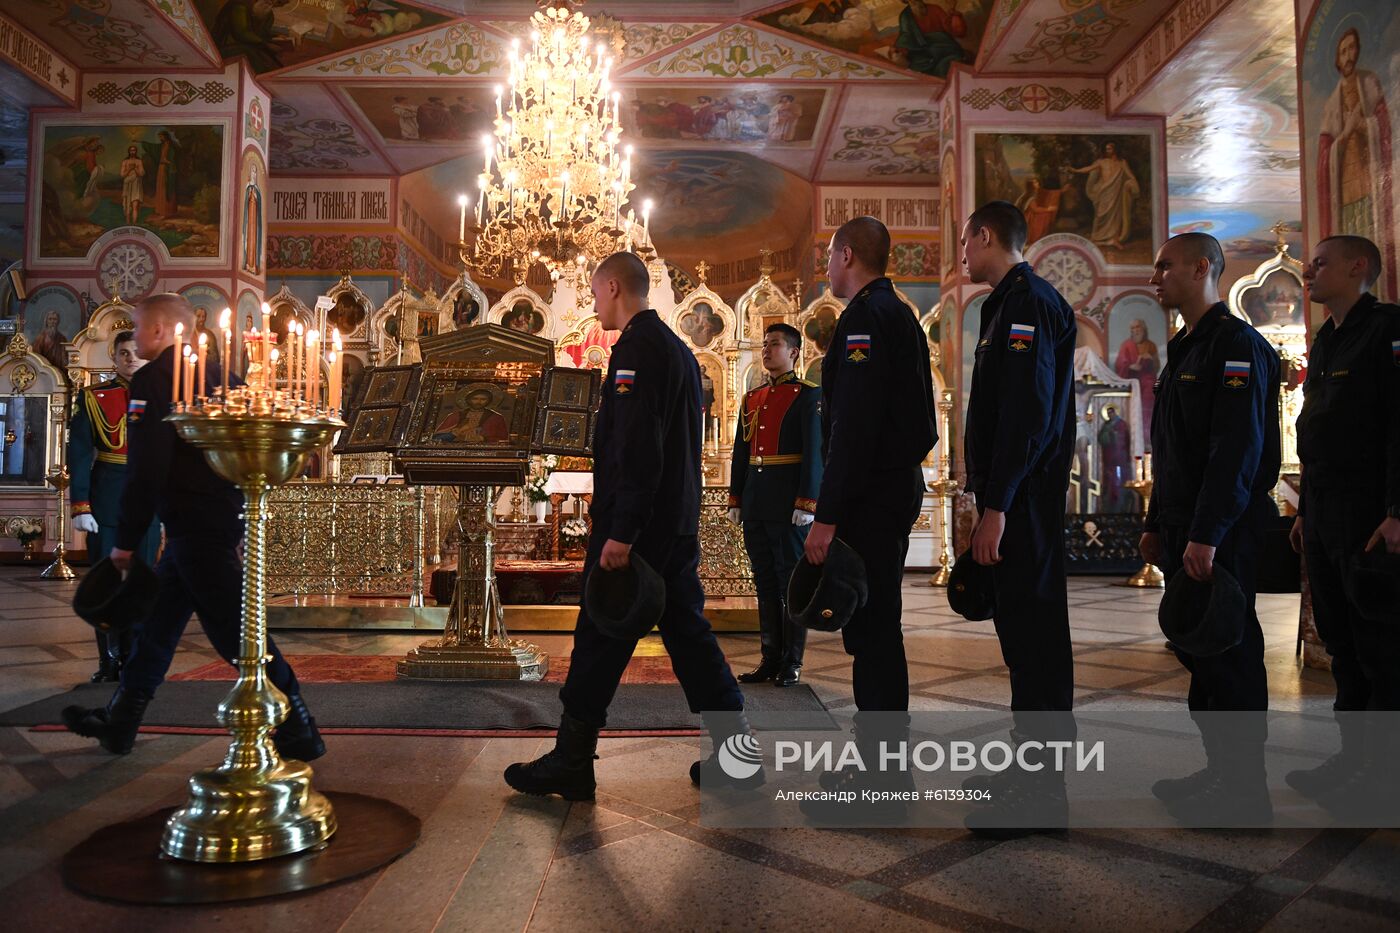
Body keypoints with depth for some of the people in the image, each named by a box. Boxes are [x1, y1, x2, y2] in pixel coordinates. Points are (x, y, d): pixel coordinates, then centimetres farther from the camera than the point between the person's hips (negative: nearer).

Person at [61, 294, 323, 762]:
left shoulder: (153, 378, -12)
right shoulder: (215, 373, 14)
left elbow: (146, 468, -19)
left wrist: (126, 541, -11)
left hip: (197, 526, -10)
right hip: (225, 516, 10)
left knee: (234, 629, -6)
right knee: (158, 619, 19)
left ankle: (298, 732, -3)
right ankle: (119, 722, 31)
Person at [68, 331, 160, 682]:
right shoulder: (92, 397, 4)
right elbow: (79, 454, -2)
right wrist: (80, 506, -10)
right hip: (106, 499, -1)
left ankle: (134, 660, 15)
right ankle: (108, 663, 13)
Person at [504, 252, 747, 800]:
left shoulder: (636, 348, -13)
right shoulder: (678, 349, 17)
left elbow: (637, 447, -22)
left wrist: (621, 532, -23)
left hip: (637, 526, -9)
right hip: (679, 525, 9)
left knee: (600, 639, 0)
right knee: (688, 633, 13)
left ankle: (571, 763, 11)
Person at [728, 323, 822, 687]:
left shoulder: (810, 395, -3)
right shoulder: (752, 398, 16)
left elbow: (815, 452, -10)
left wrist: (807, 503, -16)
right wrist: (735, 500, 13)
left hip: (789, 505, -6)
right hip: (756, 505, 6)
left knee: (792, 581, 0)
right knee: (765, 581, 10)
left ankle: (792, 663, 9)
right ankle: (770, 658, 17)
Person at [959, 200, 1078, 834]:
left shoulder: (1028, 303, -12)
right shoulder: (1011, 303, 19)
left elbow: (1027, 414, -21)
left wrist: (997, 505, -23)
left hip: (1024, 497, -10)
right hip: (1016, 496, 10)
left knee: (1030, 628, -5)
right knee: (1023, 626, 14)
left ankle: (1041, 790, 3)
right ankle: (1030, 765, 26)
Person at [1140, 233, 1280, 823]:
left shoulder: (1236, 344, -12)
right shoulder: (1185, 350, 19)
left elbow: (1239, 448, -21)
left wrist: (1207, 534, -25)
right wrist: (1156, 524, 18)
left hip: (1222, 535, -10)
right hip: (1184, 532, 10)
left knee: (1229, 655, -3)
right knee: (1198, 652, 13)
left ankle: (1244, 794, 8)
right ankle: (1220, 772, 24)